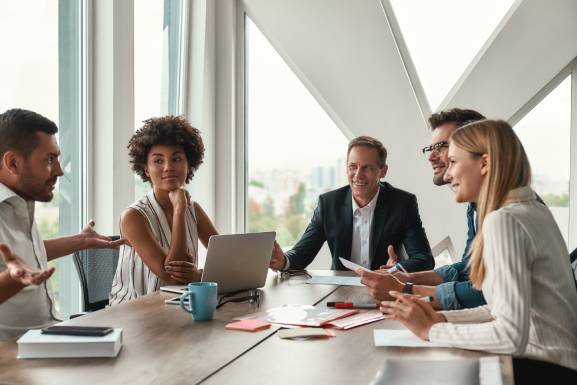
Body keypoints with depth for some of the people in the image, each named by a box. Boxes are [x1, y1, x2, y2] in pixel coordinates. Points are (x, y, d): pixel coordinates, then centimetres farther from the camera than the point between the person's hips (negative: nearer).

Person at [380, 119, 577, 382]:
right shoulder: (533, 210, 9)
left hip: (546, 370, -7)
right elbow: (512, 308, 8)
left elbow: (512, 335, -26)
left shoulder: (504, 220, -20)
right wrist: (441, 319, -1)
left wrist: (431, 330, -15)